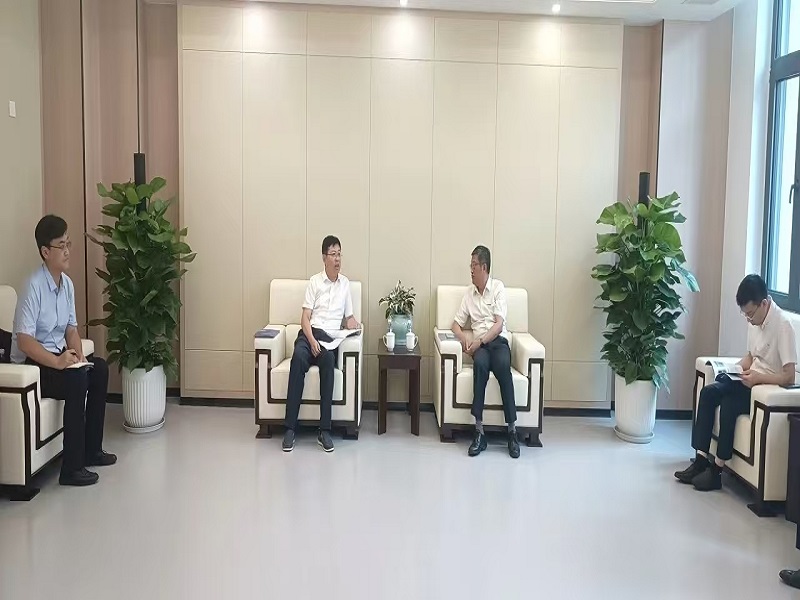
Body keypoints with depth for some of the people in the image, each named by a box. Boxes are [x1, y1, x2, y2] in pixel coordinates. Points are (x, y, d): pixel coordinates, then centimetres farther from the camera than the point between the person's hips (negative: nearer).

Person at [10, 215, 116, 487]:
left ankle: (92, 449, 6)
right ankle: (71, 469, -23)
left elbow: (71, 327, 11)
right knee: (77, 378, -28)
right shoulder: (34, 287, -22)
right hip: (32, 363, -8)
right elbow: (24, 341, -27)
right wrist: (57, 362, -34)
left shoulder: (67, 283, 3)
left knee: (99, 368, -5)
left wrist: (77, 353, -7)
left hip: (57, 356, 8)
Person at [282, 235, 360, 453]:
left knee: (328, 358, -36)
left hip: (332, 337, 1)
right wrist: (312, 340, -17)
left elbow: (349, 317, 22)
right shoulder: (314, 281, 8)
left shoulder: (345, 283, 18)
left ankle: (324, 430, -35)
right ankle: (290, 429, -34)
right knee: (298, 357, -36)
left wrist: (354, 325, -2)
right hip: (310, 332, -1)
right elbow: (305, 318, 1)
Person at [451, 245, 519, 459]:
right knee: (480, 364, -34)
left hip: (498, 341, -2)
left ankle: (512, 431, -31)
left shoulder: (498, 287, 4)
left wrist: (480, 341, -20)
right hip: (479, 344, 2)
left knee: (503, 366, -35)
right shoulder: (469, 293, 16)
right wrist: (464, 338, -6)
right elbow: (457, 324, 17)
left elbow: (499, 324, -5)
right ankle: (479, 432, -36)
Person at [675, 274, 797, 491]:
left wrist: (758, 378, -28)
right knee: (709, 392, -12)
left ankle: (717, 470, -16)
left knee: (729, 405, -28)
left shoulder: (782, 325, -21)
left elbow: (789, 377, -23)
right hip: (753, 381, 8)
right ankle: (701, 459, -13)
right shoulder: (755, 321, 4)